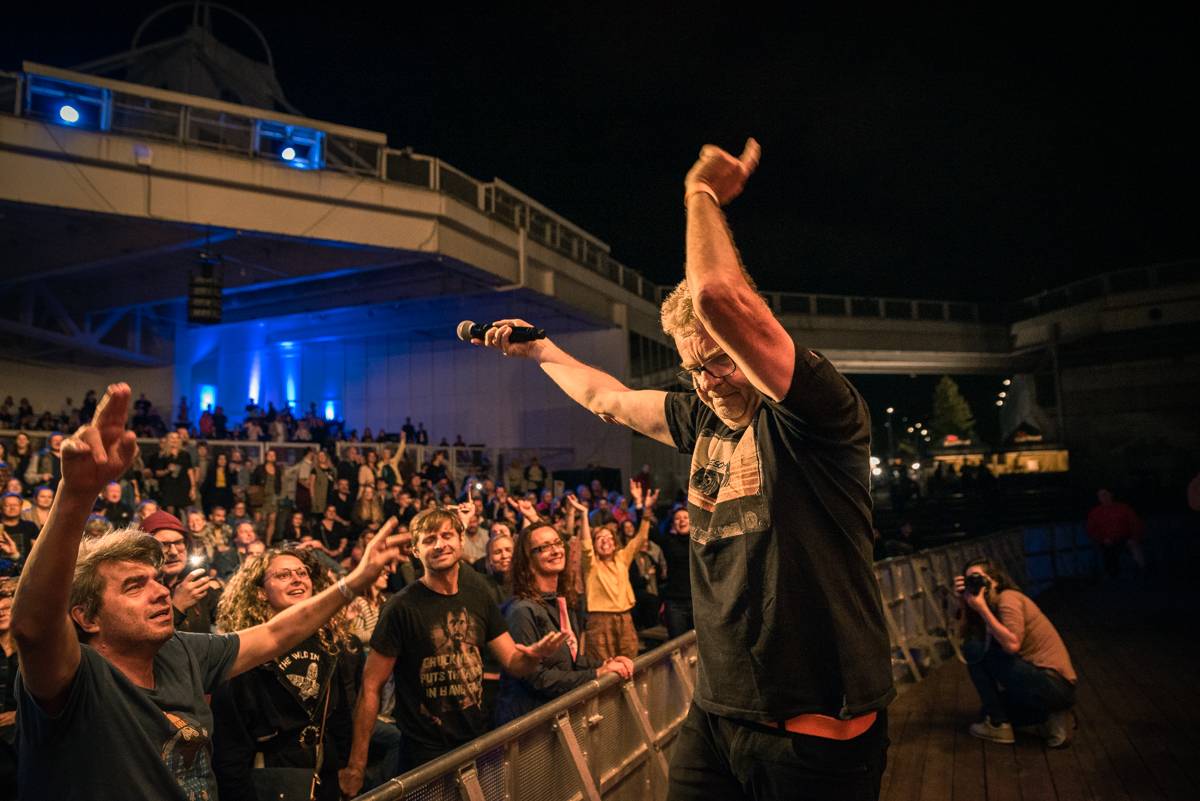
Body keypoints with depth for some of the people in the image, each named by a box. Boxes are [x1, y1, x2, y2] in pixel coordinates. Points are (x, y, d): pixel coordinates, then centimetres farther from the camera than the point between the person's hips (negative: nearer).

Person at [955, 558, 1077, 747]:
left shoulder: (1007, 597, -13)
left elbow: (1012, 644, -27)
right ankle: (1049, 719, 14)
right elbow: (965, 635, 5)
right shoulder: (994, 606, 13)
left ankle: (998, 724, -4)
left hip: (1052, 684, -10)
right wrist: (963, 604, -1)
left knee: (975, 649, -13)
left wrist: (981, 609, -21)